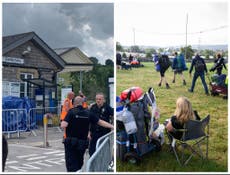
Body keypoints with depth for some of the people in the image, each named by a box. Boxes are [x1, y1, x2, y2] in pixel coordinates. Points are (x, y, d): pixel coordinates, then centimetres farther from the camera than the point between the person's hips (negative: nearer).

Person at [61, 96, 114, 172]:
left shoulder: (71, 112, -8)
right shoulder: (88, 113, 3)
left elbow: (63, 125, -17)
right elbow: (100, 122, 5)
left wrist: (62, 122, 5)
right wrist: (112, 127, 11)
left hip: (71, 143, -4)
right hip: (83, 143, 4)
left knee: (72, 166, -2)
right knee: (79, 164, 19)